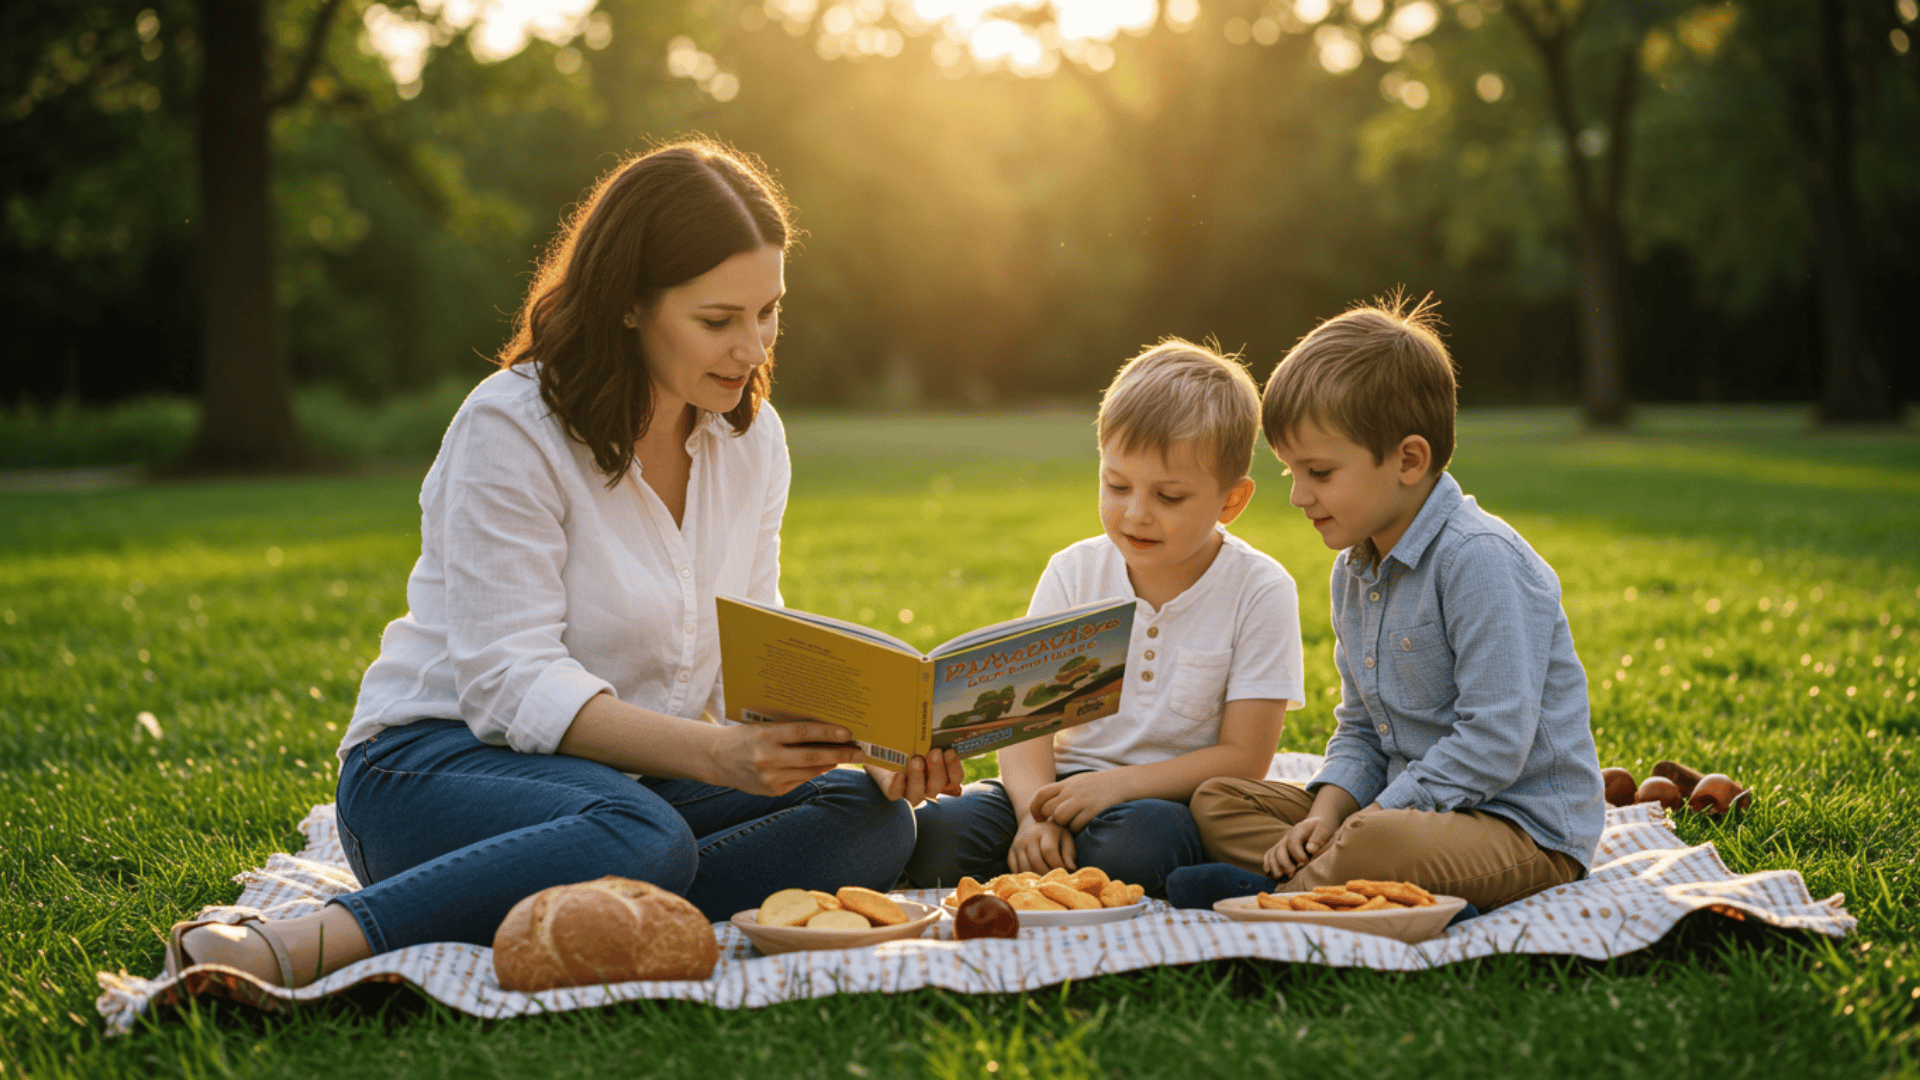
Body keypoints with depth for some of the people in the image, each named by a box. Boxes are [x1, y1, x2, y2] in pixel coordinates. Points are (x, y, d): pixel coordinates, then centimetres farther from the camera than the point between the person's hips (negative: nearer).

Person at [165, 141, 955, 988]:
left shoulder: (751, 439, 7)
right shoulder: (511, 429, -14)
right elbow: (511, 685, -22)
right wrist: (715, 753, -35)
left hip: (639, 775, 7)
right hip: (439, 760, -7)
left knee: (872, 819, -18)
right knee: (644, 845, -39)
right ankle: (296, 948, -37)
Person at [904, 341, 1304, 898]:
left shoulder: (1260, 592, -6)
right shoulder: (1074, 573, 3)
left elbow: (1243, 758, -9)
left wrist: (1117, 784, -21)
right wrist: (1036, 808, -23)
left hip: (1178, 794, -2)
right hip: (1065, 785, 2)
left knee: (1135, 845, -39)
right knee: (936, 832, -27)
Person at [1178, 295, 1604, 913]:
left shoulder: (1480, 560, -18)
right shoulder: (1354, 572, 11)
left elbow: (1494, 745, -23)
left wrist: (1368, 820, -22)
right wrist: (1327, 811, -3)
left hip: (1529, 832, -9)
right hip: (1405, 804, 10)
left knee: (1375, 843, -40)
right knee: (1216, 801, 3)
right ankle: (1315, 877, -19)